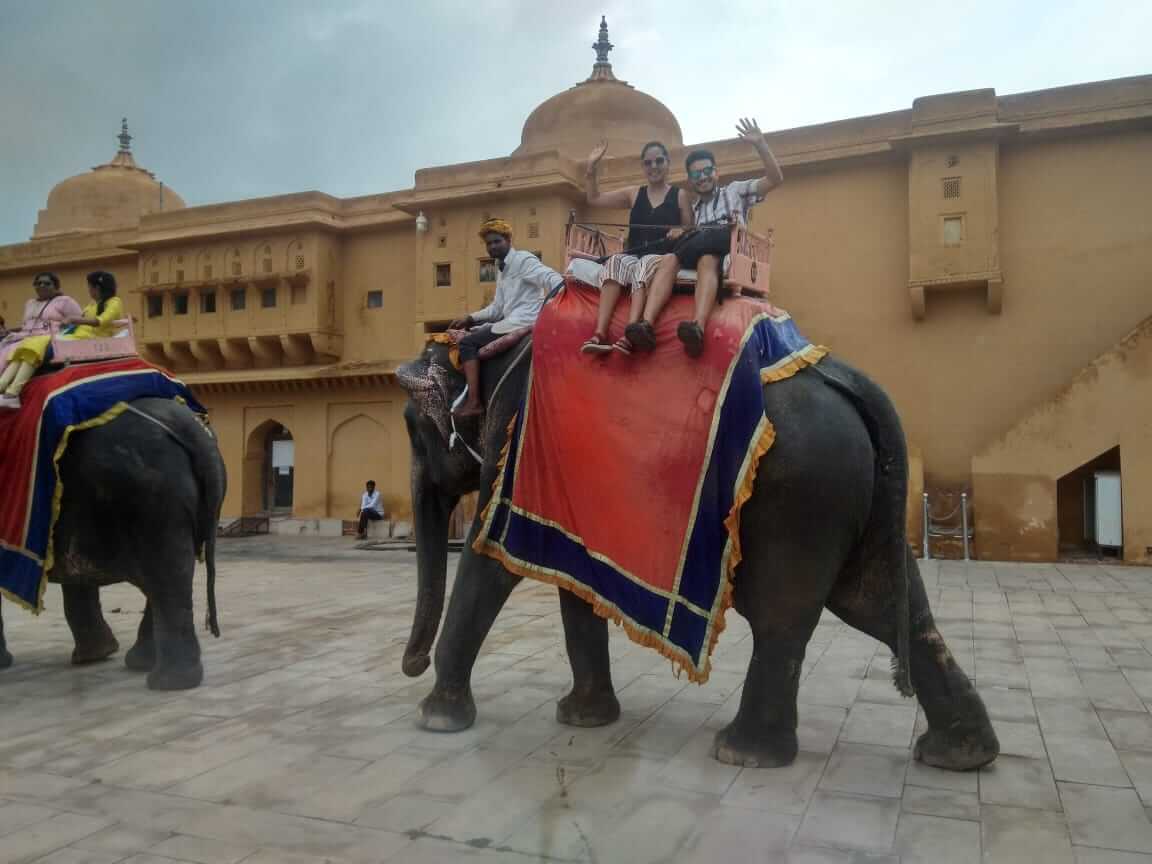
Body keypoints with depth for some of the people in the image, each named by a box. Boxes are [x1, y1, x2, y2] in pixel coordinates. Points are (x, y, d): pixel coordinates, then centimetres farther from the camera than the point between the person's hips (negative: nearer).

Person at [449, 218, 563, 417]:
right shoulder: (501, 269, 23)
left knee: (467, 343, -13)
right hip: (510, 319, 10)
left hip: (523, 320, -10)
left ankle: (474, 401, -19)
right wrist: (470, 318, 13)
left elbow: (549, 277, -20)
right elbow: (497, 307, 24)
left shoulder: (523, 259, -5)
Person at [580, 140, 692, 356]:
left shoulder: (680, 195, 11)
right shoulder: (633, 195, 18)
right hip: (634, 256, 3)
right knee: (615, 262, -32)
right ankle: (600, 334, -45)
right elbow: (593, 199, 17)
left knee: (645, 264, -37)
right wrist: (591, 167, 6)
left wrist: (681, 232, -11)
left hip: (664, 258, -2)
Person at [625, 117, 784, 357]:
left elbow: (775, 179, 7)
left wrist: (760, 144, -3)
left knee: (707, 259, -38)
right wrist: (681, 236, -3)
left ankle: (698, 328, -60)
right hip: (696, 261, 3)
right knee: (668, 259, -28)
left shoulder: (735, 191, 19)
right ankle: (647, 324, -48)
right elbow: (694, 245, 19)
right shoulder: (692, 209, 28)